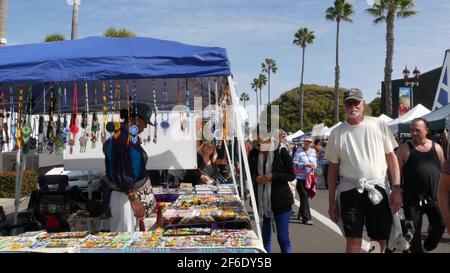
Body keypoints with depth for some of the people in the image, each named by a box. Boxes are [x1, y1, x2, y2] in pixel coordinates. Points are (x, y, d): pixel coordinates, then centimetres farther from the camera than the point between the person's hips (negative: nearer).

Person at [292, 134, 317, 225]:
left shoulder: (313, 151, 10)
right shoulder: (299, 151, -6)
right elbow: (294, 163, -12)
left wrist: (314, 165, -4)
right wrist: (305, 165, -21)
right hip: (301, 178, -6)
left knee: (306, 197, 14)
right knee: (304, 197, -7)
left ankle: (300, 214, 32)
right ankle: (306, 218, -4)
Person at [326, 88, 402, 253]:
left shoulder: (379, 125, 3)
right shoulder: (337, 133, 4)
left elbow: (391, 157, 5)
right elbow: (333, 168, 7)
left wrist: (396, 188, -5)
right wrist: (331, 202, 5)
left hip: (378, 190, 0)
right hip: (350, 191, 0)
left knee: (381, 241, 8)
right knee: (353, 242, 1)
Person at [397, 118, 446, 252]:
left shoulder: (437, 147, 6)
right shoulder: (405, 148, -4)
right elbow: (398, 172, -4)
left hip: (435, 196, 3)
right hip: (413, 197, -3)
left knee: (440, 225, 9)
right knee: (414, 231, 4)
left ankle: (427, 248, 36)